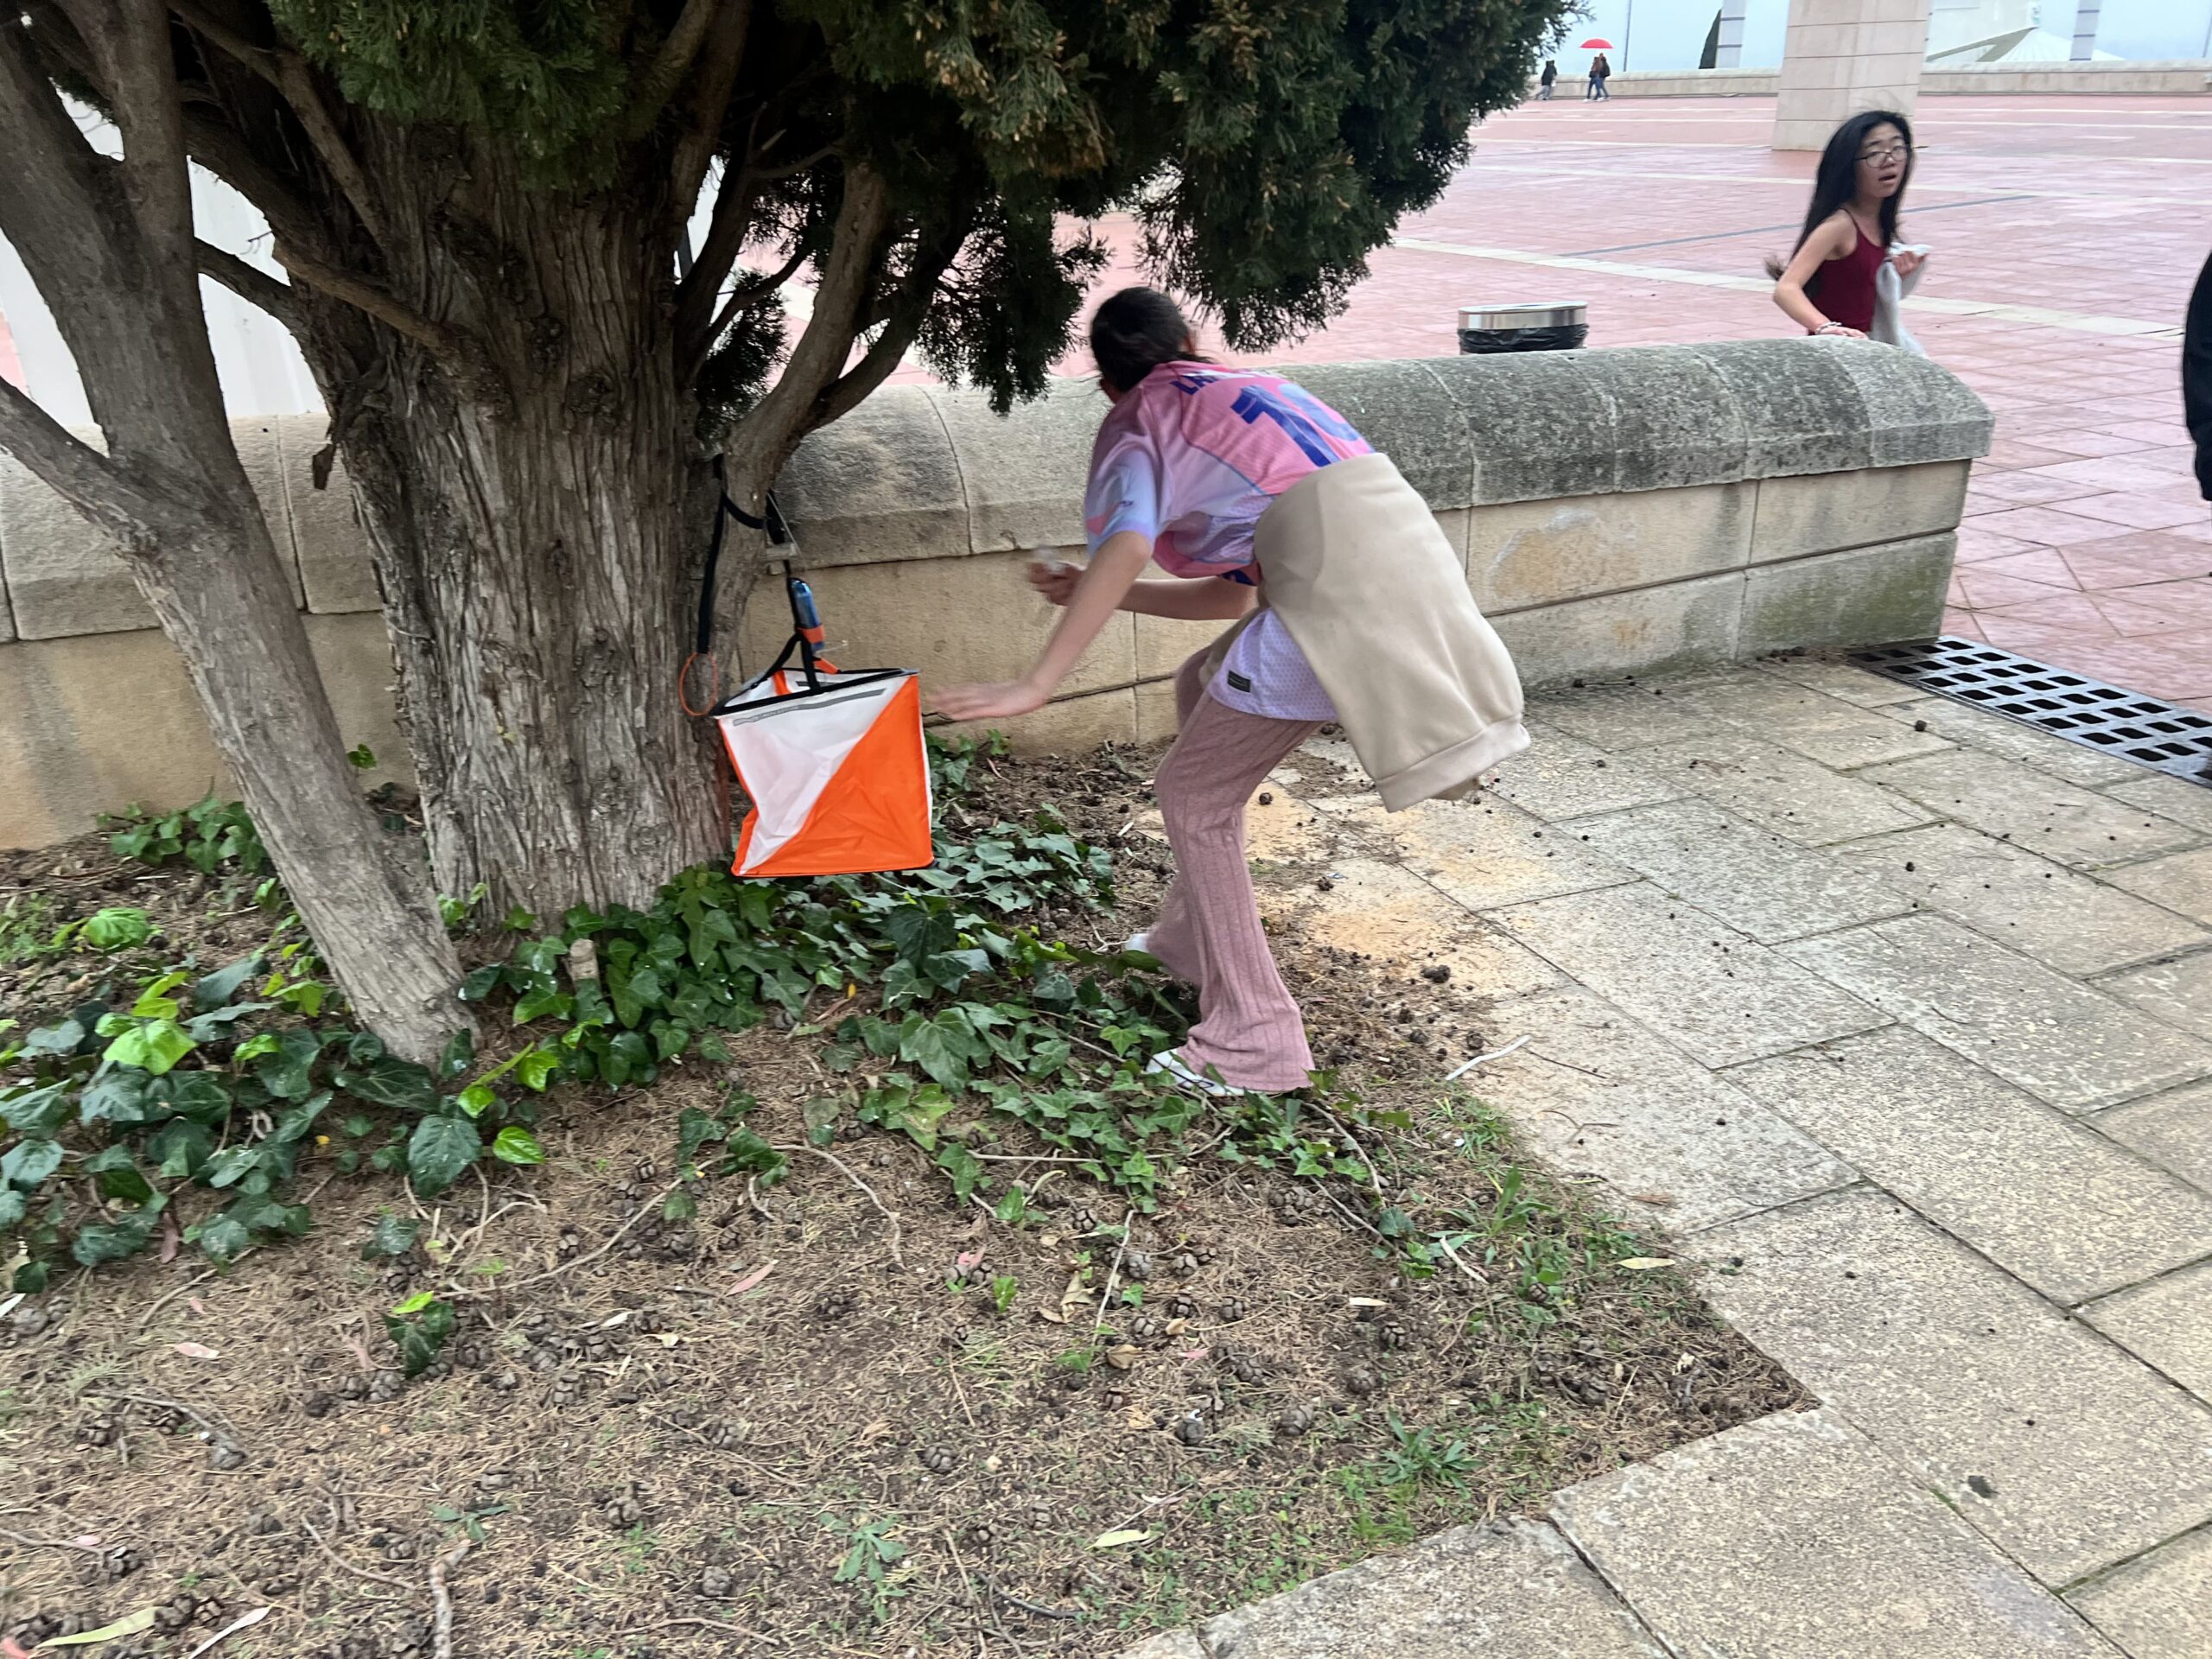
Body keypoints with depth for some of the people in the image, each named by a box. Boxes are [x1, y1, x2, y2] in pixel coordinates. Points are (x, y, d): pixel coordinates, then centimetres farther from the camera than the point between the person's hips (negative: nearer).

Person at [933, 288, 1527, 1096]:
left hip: (1335, 578, -8)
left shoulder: (1140, 421, 12)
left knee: (1193, 797, 6)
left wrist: (1036, 684, -12)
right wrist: (1096, 595, 34)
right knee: (1203, 686, 27)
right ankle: (1194, 938, 36)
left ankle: (1252, 1041, 8)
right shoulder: (1253, 391, 33)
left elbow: (1127, 548, -11)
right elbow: (1237, 593, 28)